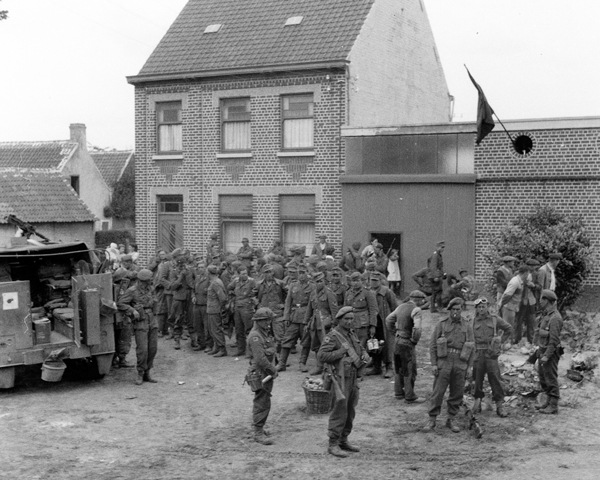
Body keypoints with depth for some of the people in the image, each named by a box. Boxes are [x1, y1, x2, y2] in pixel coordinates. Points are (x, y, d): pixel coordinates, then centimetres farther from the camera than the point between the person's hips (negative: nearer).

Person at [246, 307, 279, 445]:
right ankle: (258, 433, -2)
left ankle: (258, 427, 31)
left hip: (267, 372, 10)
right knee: (262, 403, -7)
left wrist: (273, 369, 8)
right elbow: (260, 358, -25)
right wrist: (273, 370, -16)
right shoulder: (255, 336, -20)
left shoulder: (266, 333, 12)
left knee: (262, 401, 19)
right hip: (260, 373, -10)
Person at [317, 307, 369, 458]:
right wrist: (341, 352, -22)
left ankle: (343, 441, 26)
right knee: (340, 412, -7)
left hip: (353, 379, 8)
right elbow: (321, 355, -20)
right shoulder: (332, 336, -13)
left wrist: (364, 356, 0)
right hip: (340, 379, -8)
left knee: (350, 412, 14)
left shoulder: (352, 335, 12)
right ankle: (333, 445, 1)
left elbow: (361, 349, 22)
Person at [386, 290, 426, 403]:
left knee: (399, 369, 19)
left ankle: (398, 392, 30)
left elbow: (389, 319, 15)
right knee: (410, 371, 2)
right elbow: (417, 328, -27)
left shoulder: (401, 306, 8)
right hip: (407, 344, -8)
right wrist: (415, 341, -13)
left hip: (397, 341, 8)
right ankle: (410, 396, 9)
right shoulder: (416, 310, -15)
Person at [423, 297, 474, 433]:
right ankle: (432, 421, 4)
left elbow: (471, 347, 7)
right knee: (438, 392, -3)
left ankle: (451, 420, 19)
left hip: (460, 364, 2)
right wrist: (434, 364, -7)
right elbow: (433, 344, 0)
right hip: (443, 362, -2)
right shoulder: (441, 324, 0)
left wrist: (470, 367, 1)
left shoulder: (467, 325, 5)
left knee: (457, 393, 6)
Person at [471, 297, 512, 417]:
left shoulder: (495, 319, 2)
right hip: (478, 353, 2)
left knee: (495, 379, -6)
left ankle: (499, 406, -3)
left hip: (491, 353, -2)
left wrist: (500, 341, 7)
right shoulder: (474, 321, 7)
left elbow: (509, 329, 13)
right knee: (477, 378, 6)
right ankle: (478, 401, 22)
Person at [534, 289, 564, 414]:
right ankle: (549, 401, 29)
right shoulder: (545, 315, 11)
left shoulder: (555, 318, -20)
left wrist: (547, 356, -24)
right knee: (543, 378, 17)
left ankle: (553, 406, 5)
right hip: (542, 350, 10)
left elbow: (554, 340, -23)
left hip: (550, 352, -10)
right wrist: (540, 351, 19)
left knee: (551, 379, -2)